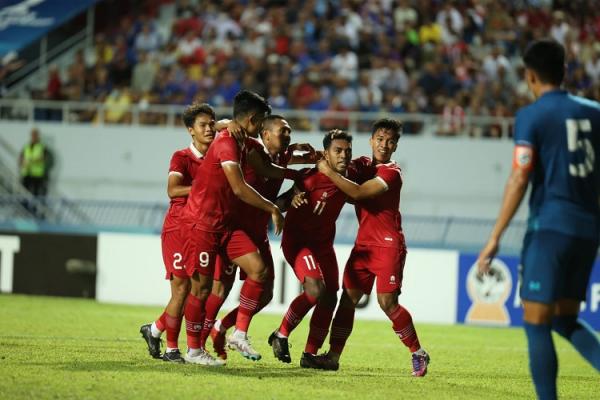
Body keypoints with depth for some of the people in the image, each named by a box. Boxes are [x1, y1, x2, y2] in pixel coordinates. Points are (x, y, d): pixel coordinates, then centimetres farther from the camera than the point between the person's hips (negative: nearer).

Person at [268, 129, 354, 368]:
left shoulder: (349, 179, -3)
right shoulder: (311, 177, -21)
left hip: (324, 243, 7)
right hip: (297, 240, -7)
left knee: (330, 298, 4)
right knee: (316, 289, -26)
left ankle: (310, 355, 15)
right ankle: (281, 335, -5)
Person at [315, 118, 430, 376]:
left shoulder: (391, 173, -11)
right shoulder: (362, 164, 12)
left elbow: (358, 193, -20)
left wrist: (329, 172, -17)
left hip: (388, 245, -7)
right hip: (363, 244, 7)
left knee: (387, 302, -13)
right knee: (348, 298, 0)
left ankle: (418, 354, 1)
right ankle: (333, 356, 0)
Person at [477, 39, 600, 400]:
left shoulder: (531, 116, -4)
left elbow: (519, 180, -12)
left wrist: (495, 238, -10)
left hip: (550, 226, -6)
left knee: (537, 323, 0)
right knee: (565, 321, 16)